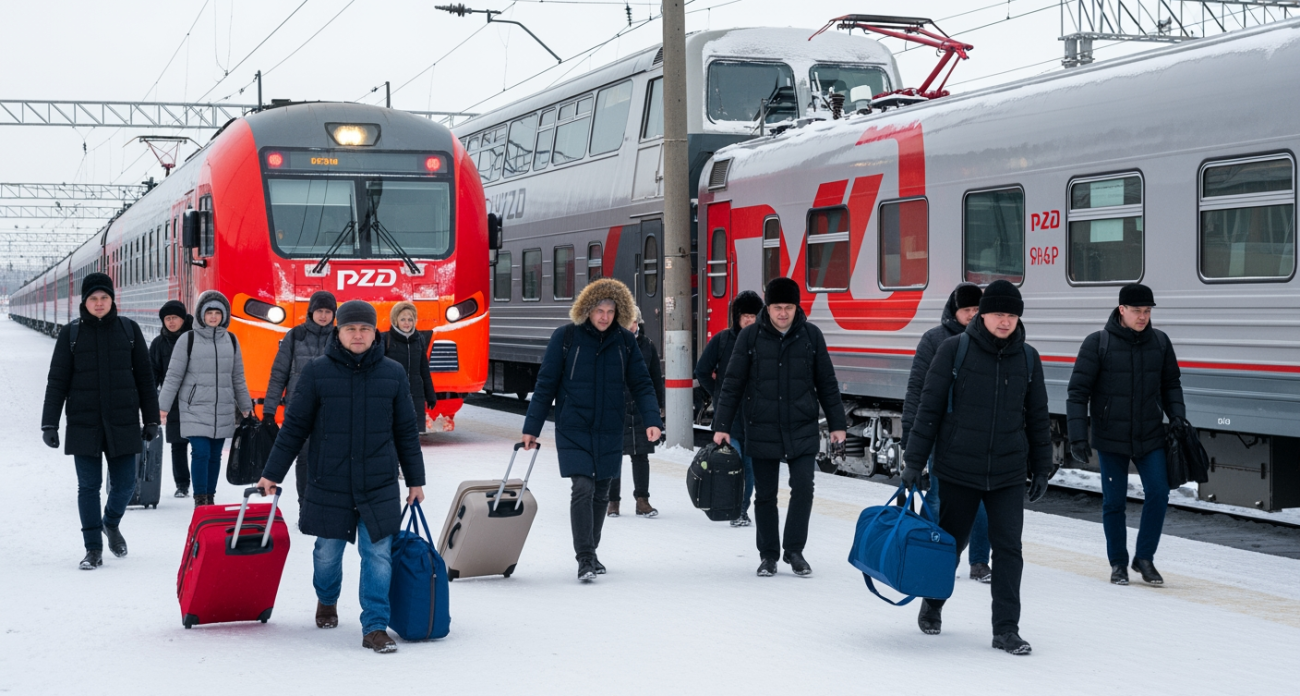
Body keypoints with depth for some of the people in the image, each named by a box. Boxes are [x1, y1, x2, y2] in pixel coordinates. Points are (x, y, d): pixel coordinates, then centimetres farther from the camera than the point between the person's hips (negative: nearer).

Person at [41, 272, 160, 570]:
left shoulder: (129, 330, 4)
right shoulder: (71, 333, 2)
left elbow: (144, 377, 8)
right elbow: (57, 380, 3)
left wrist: (151, 419, 6)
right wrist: (49, 423, -2)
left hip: (122, 422, 1)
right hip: (84, 423, -1)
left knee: (124, 484, 3)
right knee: (88, 486, 0)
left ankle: (111, 523, 34)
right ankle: (93, 548, 9)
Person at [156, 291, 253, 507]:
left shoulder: (231, 340, 9)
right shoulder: (188, 340, -2)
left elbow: (238, 377, 16)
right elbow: (173, 375, 0)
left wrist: (245, 407, 19)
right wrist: (163, 405, -4)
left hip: (223, 411, 3)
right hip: (195, 409, -3)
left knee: (215, 455, 7)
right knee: (201, 453, -11)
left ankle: (210, 497, 17)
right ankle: (200, 499, -3)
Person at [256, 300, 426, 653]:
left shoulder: (393, 374, 4)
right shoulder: (316, 372, -1)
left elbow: (406, 432, 11)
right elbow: (294, 427, 4)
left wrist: (415, 479, 12)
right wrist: (272, 473, 3)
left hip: (379, 487, 0)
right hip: (329, 485, 0)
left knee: (378, 556, -4)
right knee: (327, 552, 11)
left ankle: (375, 628, 3)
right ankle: (327, 601, 41)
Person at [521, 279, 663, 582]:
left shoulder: (625, 341, 1)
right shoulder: (565, 337, -7)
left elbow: (641, 384, 4)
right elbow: (545, 384, -3)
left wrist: (652, 420, -11)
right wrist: (531, 428, -4)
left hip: (609, 432, 3)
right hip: (573, 430, -3)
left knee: (601, 494, 12)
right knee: (583, 489, -13)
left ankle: (590, 551, 28)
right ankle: (585, 560, -10)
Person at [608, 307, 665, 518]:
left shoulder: (647, 346, 6)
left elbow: (657, 377, 12)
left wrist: (658, 405, 8)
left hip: (641, 408, 2)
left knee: (641, 455, 3)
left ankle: (642, 500, 7)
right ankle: (613, 500, 14)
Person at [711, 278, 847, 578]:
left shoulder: (811, 335, 1)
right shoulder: (750, 336, -2)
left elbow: (827, 383, 7)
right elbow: (733, 384, 0)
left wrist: (837, 424, 7)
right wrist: (722, 425, -4)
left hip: (803, 430, 0)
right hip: (762, 431, 0)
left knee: (803, 489, -8)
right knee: (765, 495, 6)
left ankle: (794, 551, 9)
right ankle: (768, 555, 19)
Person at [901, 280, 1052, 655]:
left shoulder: (1028, 357, 4)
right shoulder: (954, 349, -7)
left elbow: (1038, 417, 12)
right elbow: (929, 407, -5)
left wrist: (1042, 468, 12)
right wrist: (914, 461, -6)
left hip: (1008, 473, 2)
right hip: (958, 469, -2)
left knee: (1009, 548, -4)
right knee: (950, 542, 11)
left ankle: (1006, 630, 3)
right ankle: (932, 607, 35)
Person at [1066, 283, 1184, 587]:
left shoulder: (1160, 342, 2)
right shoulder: (1097, 344, -9)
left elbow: (1171, 385, 14)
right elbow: (1078, 392, -8)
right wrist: (1077, 437, -13)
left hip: (1150, 437, 3)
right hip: (1111, 439, -3)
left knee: (1158, 494, -5)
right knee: (1114, 501, 4)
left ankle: (1144, 557, 13)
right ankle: (1118, 563, 20)